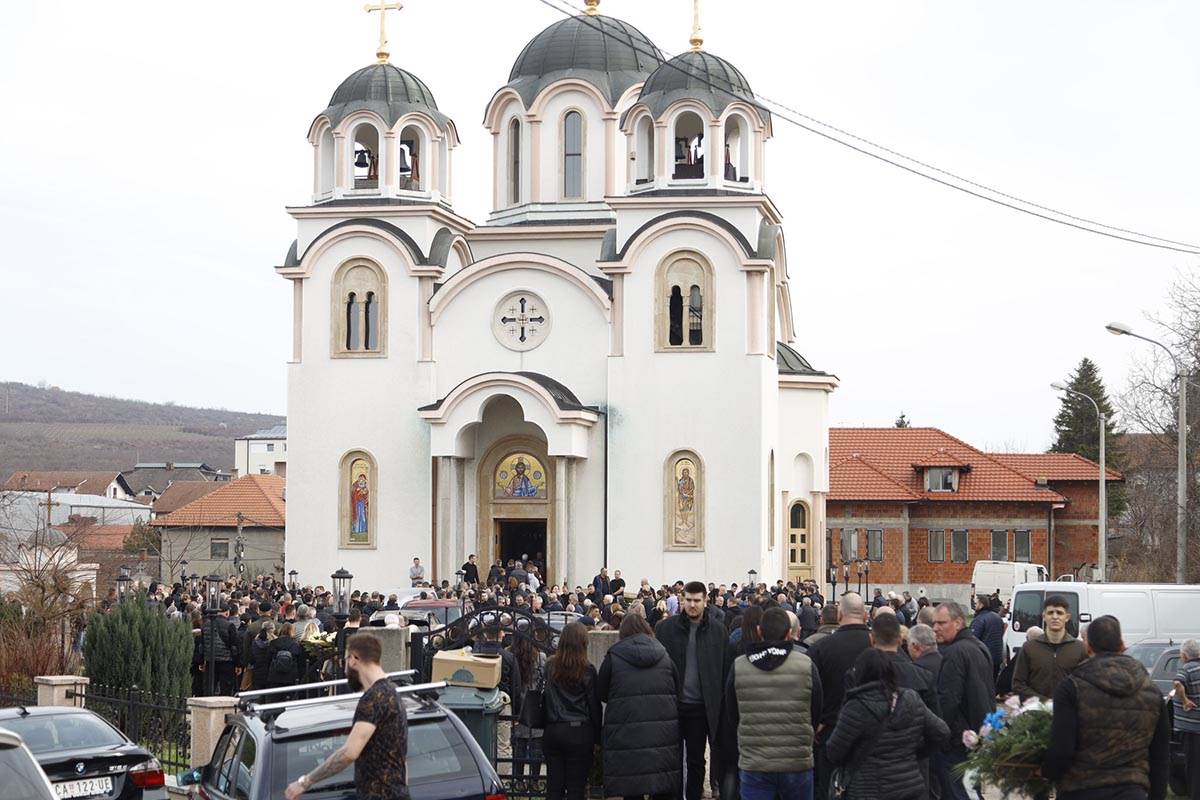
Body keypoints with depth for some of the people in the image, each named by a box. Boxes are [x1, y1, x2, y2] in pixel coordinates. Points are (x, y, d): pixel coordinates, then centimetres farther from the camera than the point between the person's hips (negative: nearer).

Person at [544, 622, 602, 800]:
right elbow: (594, 705, -3)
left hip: (552, 730, 3)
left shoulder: (550, 666, 0)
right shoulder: (587, 670, -8)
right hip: (579, 732, -3)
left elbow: (546, 697, 4)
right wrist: (597, 735, 5)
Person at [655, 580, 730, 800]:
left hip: (701, 707, 1)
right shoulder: (666, 628, 0)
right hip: (671, 705, 0)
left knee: (696, 761, 9)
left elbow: (725, 670, 5)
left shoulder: (717, 631, 3)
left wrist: (721, 704, -2)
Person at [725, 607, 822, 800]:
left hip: (753, 764, 0)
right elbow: (816, 715, 4)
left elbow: (733, 718, 8)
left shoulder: (738, 667, -4)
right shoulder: (806, 665, -7)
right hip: (798, 763, 0)